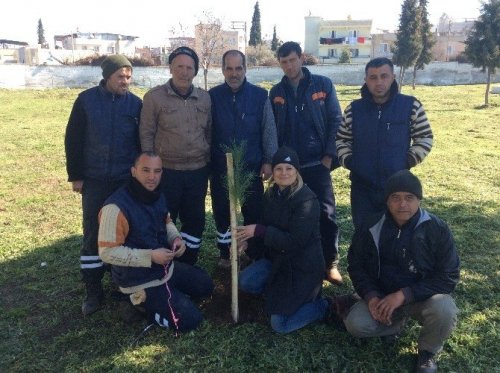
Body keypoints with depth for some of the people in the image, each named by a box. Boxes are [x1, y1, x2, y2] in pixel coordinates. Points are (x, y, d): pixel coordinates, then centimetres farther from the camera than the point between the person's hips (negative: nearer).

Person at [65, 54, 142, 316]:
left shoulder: (136, 104, 0)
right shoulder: (86, 100, -2)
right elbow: (73, 140, 1)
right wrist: (75, 175, -1)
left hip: (127, 180, 1)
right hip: (95, 180, 0)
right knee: (93, 234, 2)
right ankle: (93, 291, 14)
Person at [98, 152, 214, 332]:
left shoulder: (157, 195, -2)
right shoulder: (116, 207, -28)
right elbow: (107, 252, -26)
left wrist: (176, 238, -7)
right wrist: (150, 256, -28)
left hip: (167, 267, 8)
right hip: (140, 281, -8)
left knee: (205, 285, 17)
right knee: (190, 320, -10)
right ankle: (142, 300, 6)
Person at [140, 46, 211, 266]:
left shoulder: (204, 98, 6)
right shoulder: (154, 97, -5)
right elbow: (146, 134, -4)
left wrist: (209, 160, 11)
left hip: (199, 171, 4)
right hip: (167, 171, -4)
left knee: (195, 220, 13)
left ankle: (188, 264, 31)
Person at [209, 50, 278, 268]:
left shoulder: (260, 96, -2)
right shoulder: (212, 96, -1)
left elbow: (269, 131, 0)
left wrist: (269, 160, -3)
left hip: (252, 167, 0)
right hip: (220, 168, 1)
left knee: (254, 213, 8)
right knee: (222, 213, 11)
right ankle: (225, 254, 29)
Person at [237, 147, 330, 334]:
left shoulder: (307, 199, -22)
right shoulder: (272, 193, 0)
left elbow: (295, 241, -26)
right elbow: (267, 228, 8)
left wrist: (258, 230, -25)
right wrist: (247, 240, -12)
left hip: (303, 266, -7)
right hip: (277, 258, 7)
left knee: (279, 324, -11)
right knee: (245, 282, -16)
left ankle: (322, 306, 11)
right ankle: (279, 292, 10)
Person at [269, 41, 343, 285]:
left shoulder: (323, 85, 0)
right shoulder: (276, 93, 7)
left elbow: (336, 121, -1)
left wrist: (329, 156, -7)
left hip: (317, 163, -2)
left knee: (325, 213, 0)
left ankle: (330, 263, 14)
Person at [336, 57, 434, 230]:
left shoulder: (410, 106, -4)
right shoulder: (354, 108, 2)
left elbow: (425, 138, 5)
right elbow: (342, 139, 13)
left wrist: (409, 161, -7)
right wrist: (347, 160, -1)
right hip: (362, 187, 1)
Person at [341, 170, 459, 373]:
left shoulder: (437, 229, -16)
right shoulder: (372, 228, -9)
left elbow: (448, 276, -17)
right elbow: (356, 265, 0)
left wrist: (404, 295, -27)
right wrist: (370, 296, -19)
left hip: (423, 296, -2)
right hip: (382, 296, 2)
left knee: (444, 311, -34)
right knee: (355, 324, -21)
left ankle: (427, 352, 0)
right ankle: (397, 322, 12)